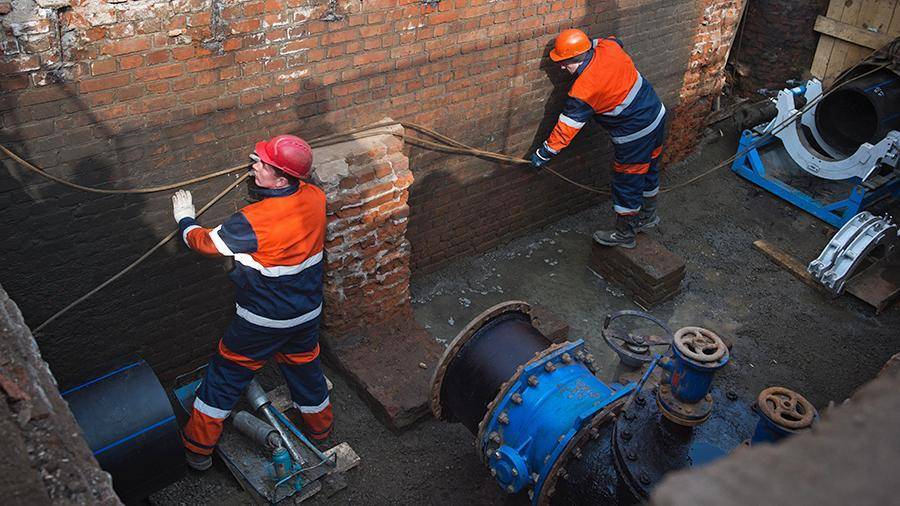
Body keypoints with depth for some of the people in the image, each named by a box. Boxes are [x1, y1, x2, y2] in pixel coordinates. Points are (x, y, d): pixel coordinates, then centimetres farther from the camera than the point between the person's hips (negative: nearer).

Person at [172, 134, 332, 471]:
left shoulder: (253, 221, -31)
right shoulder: (316, 198, -13)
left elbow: (206, 243, -11)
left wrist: (185, 219, 8)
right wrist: (266, 166, 13)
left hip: (262, 321, -5)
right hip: (307, 313, 6)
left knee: (226, 374, 14)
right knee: (304, 366, 28)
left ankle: (198, 449, 28)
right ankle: (320, 427, 50)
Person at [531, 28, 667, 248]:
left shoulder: (582, 91, -26)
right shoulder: (610, 47, -7)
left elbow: (566, 128, -18)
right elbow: (615, 40, 21)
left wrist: (544, 154, -7)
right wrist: (588, 43, 24)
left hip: (635, 136, -9)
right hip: (657, 115, 9)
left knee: (627, 184, 9)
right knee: (649, 171, 27)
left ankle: (624, 234, 27)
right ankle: (648, 215, 48)